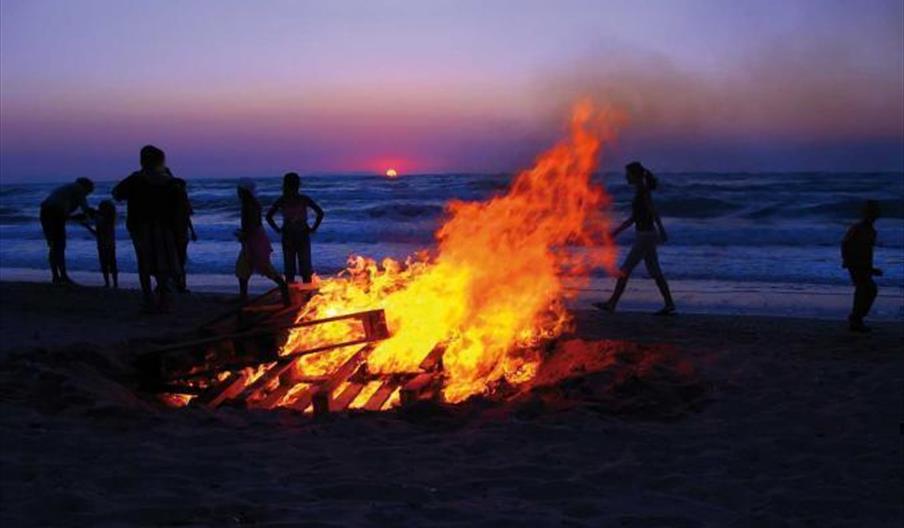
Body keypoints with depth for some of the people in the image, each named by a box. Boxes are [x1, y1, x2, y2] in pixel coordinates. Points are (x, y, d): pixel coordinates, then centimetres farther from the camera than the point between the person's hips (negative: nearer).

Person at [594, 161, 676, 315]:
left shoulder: (643, 192, -15)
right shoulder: (639, 191, 13)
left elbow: (654, 213, -21)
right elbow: (633, 217, 19)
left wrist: (662, 232, -25)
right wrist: (616, 231, 18)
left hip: (645, 236, -10)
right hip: (646, 235, 10)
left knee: (625, 270, -4)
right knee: (655, 272, 10)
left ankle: (611, 304, 2)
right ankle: (669, 304, 12)